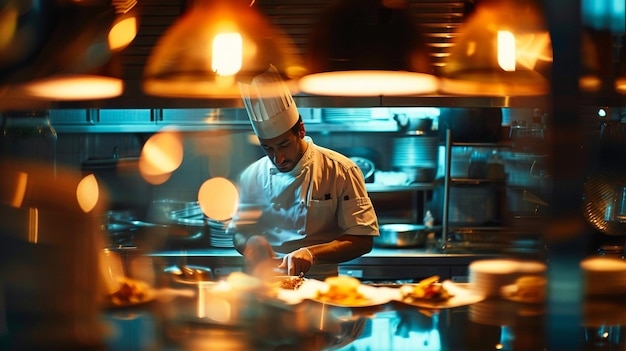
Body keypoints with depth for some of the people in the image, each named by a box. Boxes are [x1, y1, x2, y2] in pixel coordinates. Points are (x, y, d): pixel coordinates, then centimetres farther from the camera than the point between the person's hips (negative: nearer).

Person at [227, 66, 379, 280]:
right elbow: (238, 233, 20)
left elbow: (363, 240, -2)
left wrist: (312, 253, -16)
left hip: (319, 285, -2)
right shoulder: (252, 177, 10)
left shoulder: (342, 171, 1)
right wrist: (250, 244, -5)